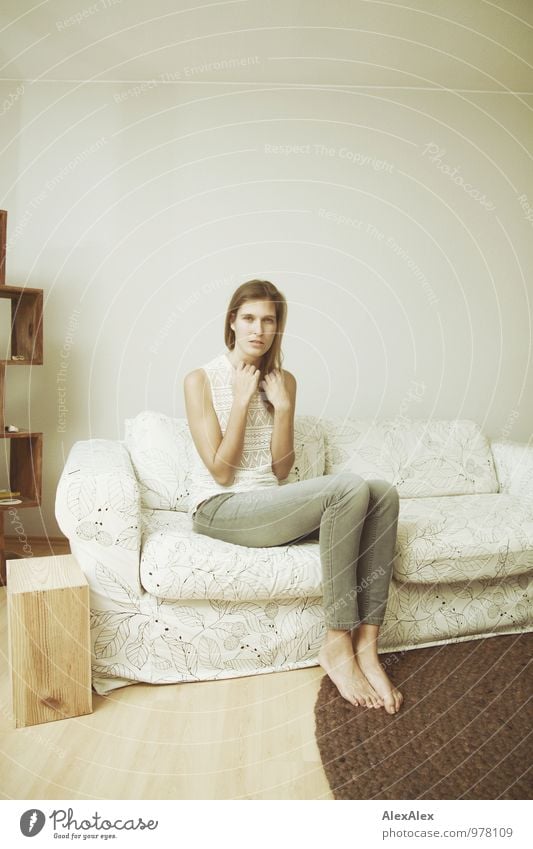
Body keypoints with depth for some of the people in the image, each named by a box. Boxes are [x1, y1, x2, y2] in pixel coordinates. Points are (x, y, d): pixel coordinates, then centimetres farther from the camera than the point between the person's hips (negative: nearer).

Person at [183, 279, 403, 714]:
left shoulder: (283, 380, 10)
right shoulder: (201, 380, -5)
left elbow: (281, 471, 4)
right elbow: (220, 472, -12)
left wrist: (283, 406, -7)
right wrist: (241, 400, -14)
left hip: (271, 505, 6)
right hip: (220, 510, -6)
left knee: (383, 493, -19)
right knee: (348, 487, -29)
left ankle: (366, 644, -20)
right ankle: (338, 646, -21)